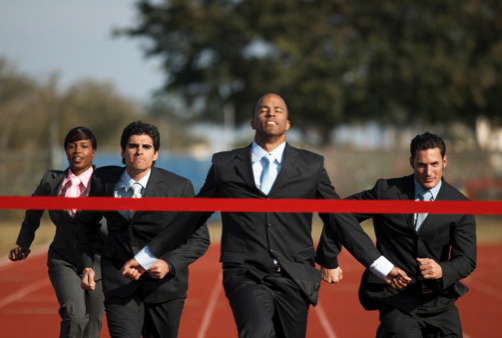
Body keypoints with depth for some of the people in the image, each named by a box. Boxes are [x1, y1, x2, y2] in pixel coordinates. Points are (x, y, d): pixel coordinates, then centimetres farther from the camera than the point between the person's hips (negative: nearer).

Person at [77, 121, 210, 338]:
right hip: (120, 283, 0)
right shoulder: (104, 180, -5)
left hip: (164, 281, 0)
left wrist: (169, 264, -23)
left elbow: (199, 238, -7)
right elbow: (87, 223, 14)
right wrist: (86, 265, 4)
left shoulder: (179, 187, -12)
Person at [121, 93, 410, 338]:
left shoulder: (311, 166, 9)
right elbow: (190, 218, 17)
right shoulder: (225, 165, 9)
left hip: (293, 279, 2)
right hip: (246, 276, -2)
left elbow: (340, 219, 10)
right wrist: (146, 257, 19)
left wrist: (381, 266, 6)